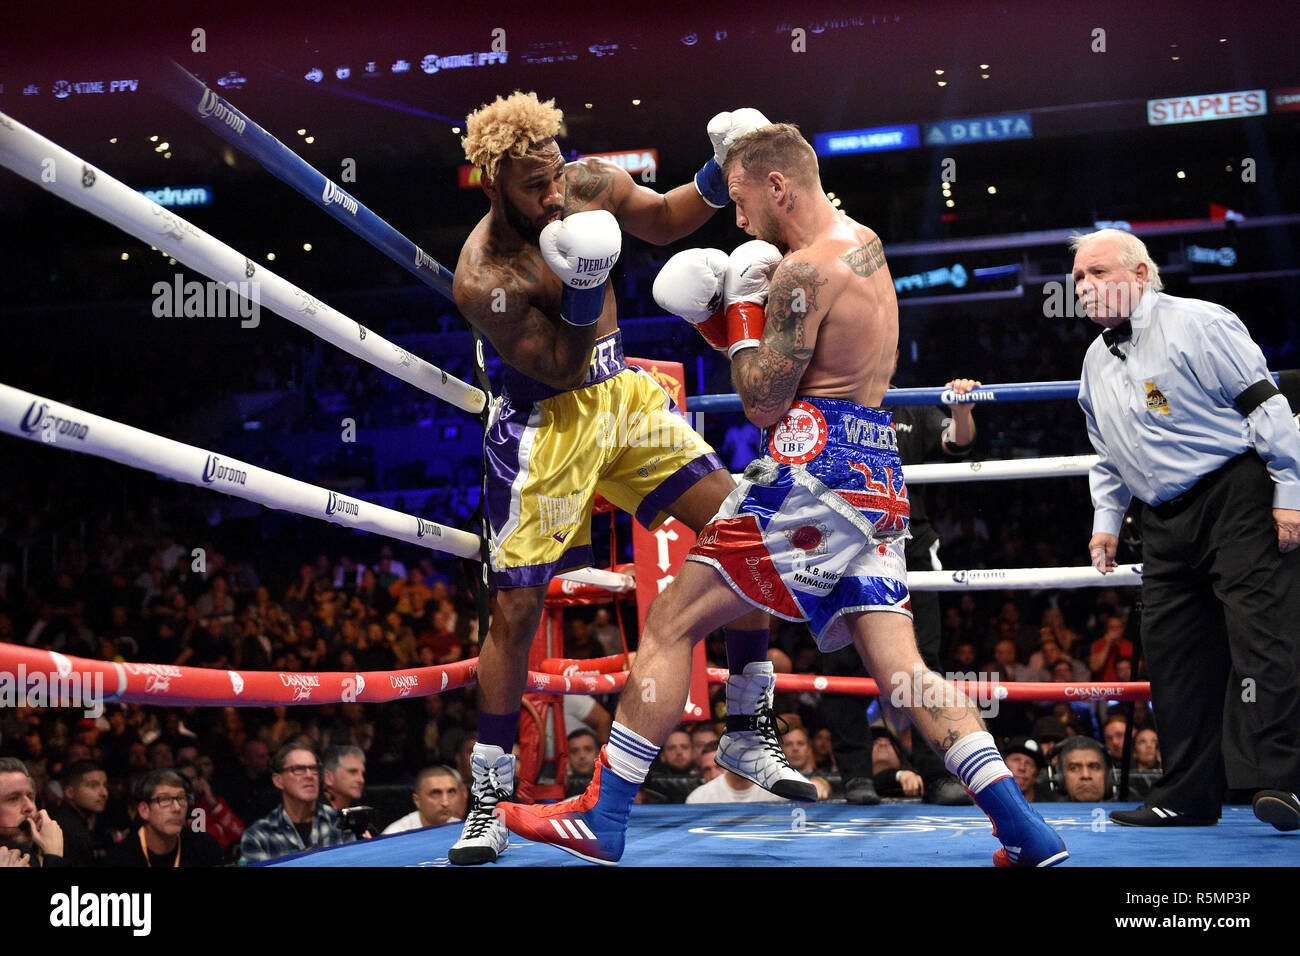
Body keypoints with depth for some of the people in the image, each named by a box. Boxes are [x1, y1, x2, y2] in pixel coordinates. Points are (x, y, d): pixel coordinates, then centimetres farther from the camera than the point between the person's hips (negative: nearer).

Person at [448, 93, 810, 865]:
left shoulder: (593, 185, -8)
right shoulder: (485, 278, -25)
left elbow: (663, 221, 12)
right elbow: (561, 370, -20)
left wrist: (720, 175, -5)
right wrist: (584, 288, -35)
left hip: (624, 394, 6)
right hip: (546, 424, -6)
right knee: (516, 608, -6)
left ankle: (751, 731, 11)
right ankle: (489, 803, 8)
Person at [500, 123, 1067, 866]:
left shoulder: (804, 270, -11)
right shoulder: (865, 245, 19)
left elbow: (763, 404, -11)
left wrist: (742, 306, -2)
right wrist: (720, 315, 12)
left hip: (815, 467, -9)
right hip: (878, 476, 9)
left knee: (670, 626, -1)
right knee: (899, 666, 5)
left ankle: (604, 820, 2)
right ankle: (1026, 831, -4)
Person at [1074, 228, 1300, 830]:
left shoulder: (1196, 324, -7)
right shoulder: (1096, 361, 17)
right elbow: (1107, 458, 28)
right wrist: (1106, 521, 20)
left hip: (1238, 496, -7)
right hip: (1165, 522, 8)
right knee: (1172, 652, 4)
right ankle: (1187, 797, 10)